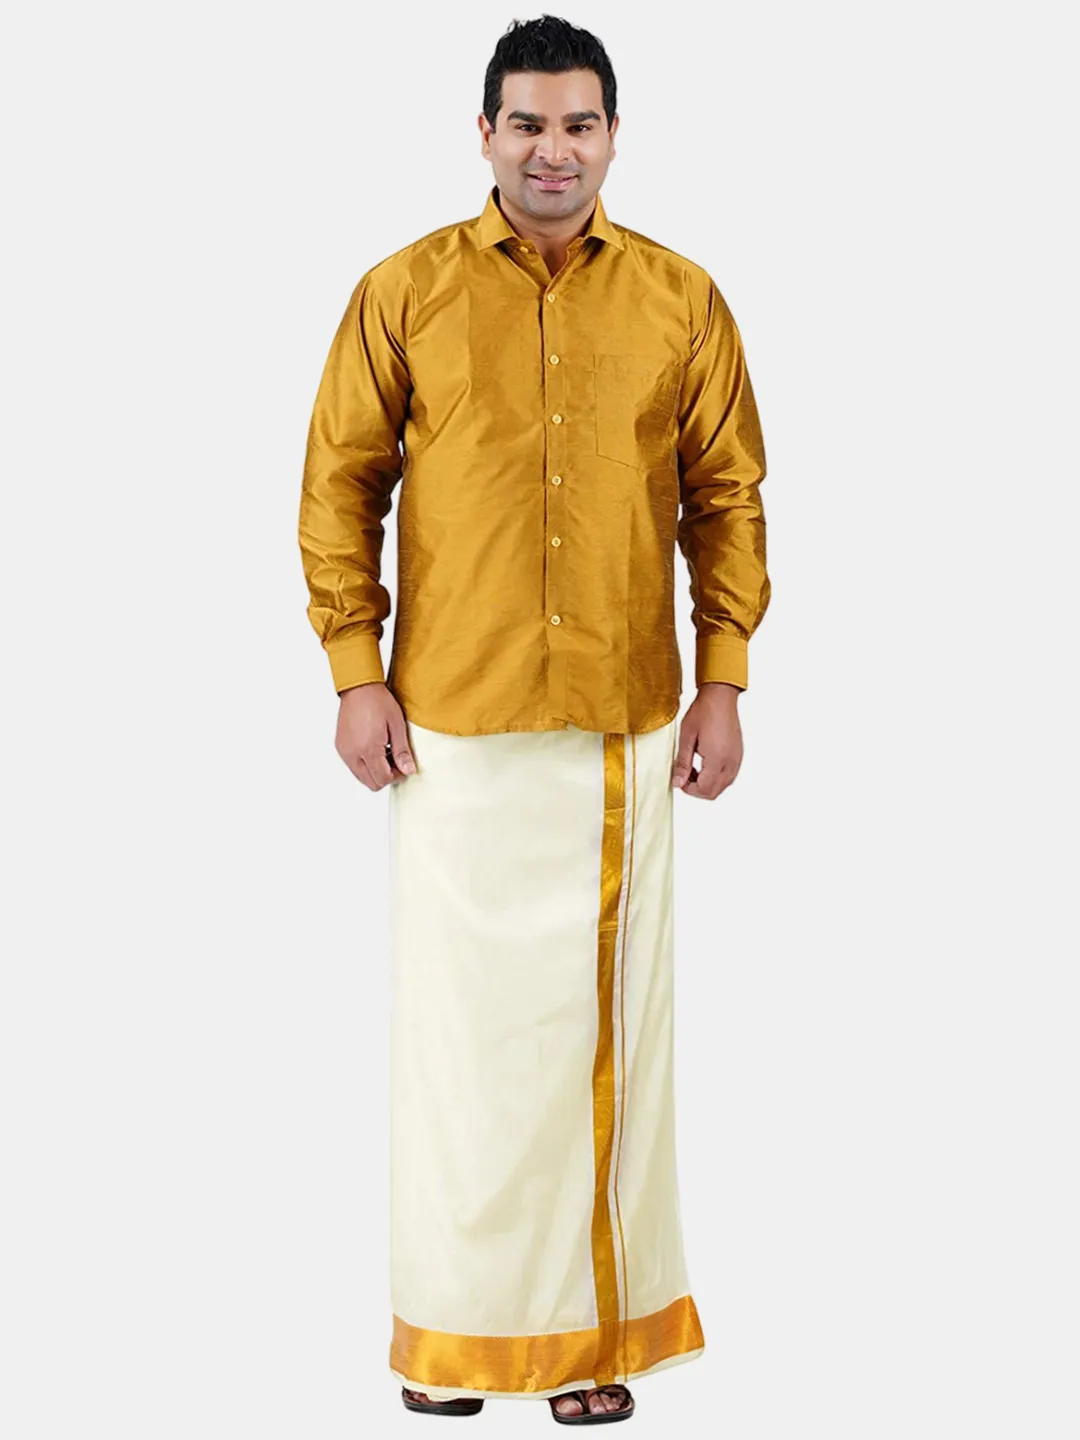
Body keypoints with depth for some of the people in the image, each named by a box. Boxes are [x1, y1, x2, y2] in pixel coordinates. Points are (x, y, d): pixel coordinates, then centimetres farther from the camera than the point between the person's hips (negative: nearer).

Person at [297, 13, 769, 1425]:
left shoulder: (683, 301, 4)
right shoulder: (405, 292, 1)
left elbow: (727, 498, 8)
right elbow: (340, 484, 4)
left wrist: (722, 680, 3)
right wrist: (356, 673, -2)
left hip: (627, 727, 1)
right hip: (453, 725, -1)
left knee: (610, 1015, 6)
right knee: (464, 1016, 5)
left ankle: (594, 1325, 19)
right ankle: (456, 1324, 20)